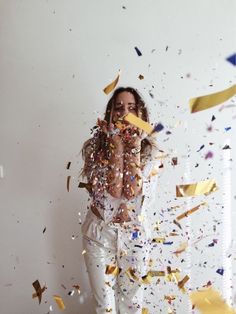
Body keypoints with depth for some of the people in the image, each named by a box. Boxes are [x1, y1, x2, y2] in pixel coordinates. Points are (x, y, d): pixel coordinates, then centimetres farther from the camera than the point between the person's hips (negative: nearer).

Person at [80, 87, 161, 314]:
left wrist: (134, 144, -21)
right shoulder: (94, 146, -9)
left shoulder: (149, 149, -6)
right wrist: (116, 143, -23)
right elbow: (113, 189, -21)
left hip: (136, 234, 1)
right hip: (100, 232, 0)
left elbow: (133, 190, -20)